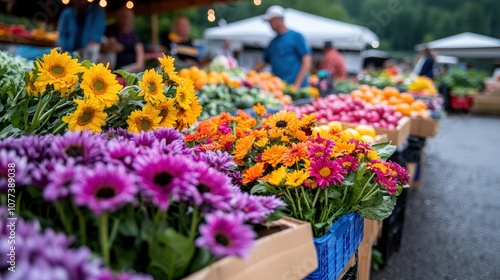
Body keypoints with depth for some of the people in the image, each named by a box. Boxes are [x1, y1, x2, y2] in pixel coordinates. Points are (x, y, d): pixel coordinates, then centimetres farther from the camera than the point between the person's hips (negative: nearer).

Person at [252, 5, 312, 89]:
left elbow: (307, 61, -6)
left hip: (293, 88, -5)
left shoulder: (296, 36, -2)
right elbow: (263, 62, 25)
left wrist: (297, 84, -14)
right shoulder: (273, 42, 17)